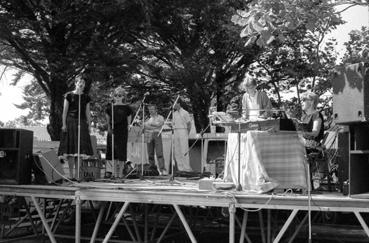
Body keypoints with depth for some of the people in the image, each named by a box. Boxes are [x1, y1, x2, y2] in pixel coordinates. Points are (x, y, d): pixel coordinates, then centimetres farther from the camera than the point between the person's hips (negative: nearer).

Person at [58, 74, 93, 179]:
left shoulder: (86, 97, 13)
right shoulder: (69, 95, 2)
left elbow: (87, 112, 14)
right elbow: (65, 111, 0)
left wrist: (89, 125, 8)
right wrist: (64, 124, -8)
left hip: (82, 123, 4)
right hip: (70, 122, -3)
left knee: (80, 146, 0)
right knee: (71, 147, -5)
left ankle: (77, 173, 6)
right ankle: (71, 174, -2)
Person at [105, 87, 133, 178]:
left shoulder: (126, 108, 1)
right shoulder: (110, 107, 6)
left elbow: (128, 122, 5)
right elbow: (108, 121, 13)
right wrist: (109, 128, 5)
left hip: (122, 133, -2)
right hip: (112, 132, 2)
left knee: (121, 153, -3)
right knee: (113, 153, 4)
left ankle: (120, 174, 3)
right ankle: (115, 174, 12)